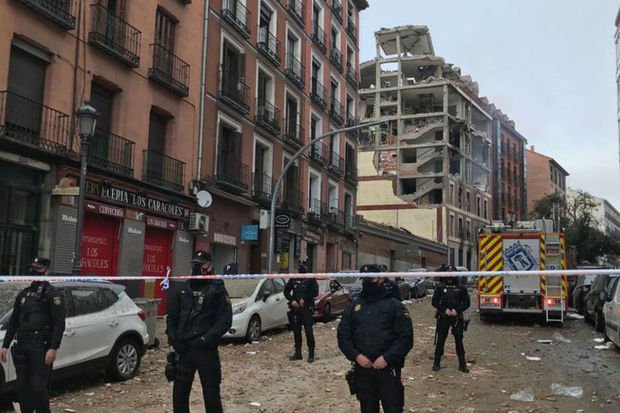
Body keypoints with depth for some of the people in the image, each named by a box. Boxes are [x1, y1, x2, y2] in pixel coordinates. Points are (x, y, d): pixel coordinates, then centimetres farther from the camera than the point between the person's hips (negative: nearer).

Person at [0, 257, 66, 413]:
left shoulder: (53, 294, -4)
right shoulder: (23, 294, 17)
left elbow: (59, 324, -11)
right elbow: (13, 322, 21)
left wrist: (53, 348, -19)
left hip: (40, 347, -6)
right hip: (21, 346, 6)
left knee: (39, 386, -9)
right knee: (22, 387, 9)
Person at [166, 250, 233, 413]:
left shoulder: (217, 289, -3)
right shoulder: (182, 289, 10)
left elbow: (225, 320, -9)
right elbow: (172, 317, 13)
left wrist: (206, 339, -17)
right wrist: (173, 338, -2)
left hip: (206, 349, -4)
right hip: (183, 348, 4)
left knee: (211, 391, 3)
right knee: (180, 390, 11)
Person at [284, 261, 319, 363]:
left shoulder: (311, 279, -1)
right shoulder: (293, 279, 10)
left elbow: (315, 292, -8)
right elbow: (286, 291, 10)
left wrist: (304, 299, -15)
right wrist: (292, 301, -5)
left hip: (307, 308, -4)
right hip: (295, 308, 4)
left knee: (309, 331, -6)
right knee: (296, 331, 9)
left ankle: (311, 354, 0)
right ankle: (298, 353, 19)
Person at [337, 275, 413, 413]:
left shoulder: (395, 306, -2)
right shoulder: (354, 306, 8)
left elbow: (406, 338, -6)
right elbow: (343, 336, 7)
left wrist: (387, 358, -16)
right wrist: (356, 355, -9)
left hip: (388, 369, -3)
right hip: (362, 369, 3)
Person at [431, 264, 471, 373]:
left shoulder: (461, 288, 1)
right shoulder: (440, 287, 0)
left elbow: (466, 303, 2)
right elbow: (434, 302, 0)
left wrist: (457, 310, -12)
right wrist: (445, 310, -12)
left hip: (457, 318, 0)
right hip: (443, 318, 0)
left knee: (459, 340, 2)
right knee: (440, 340, 4)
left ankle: (462, 364, 10)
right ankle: (437, 363, 14)